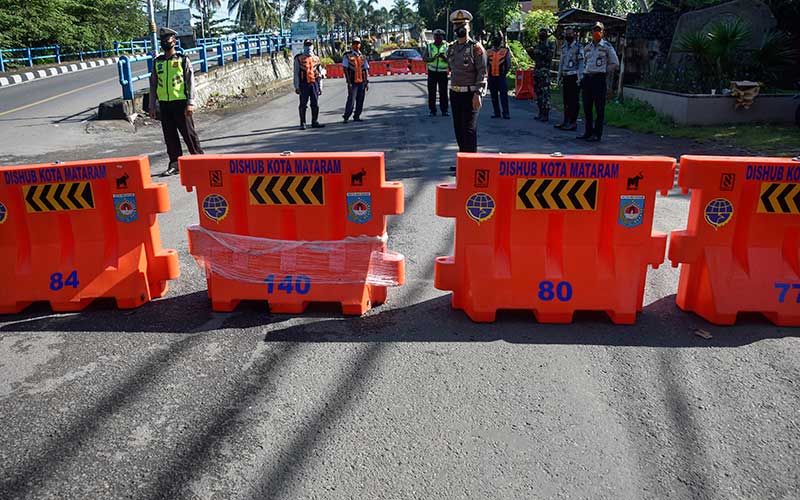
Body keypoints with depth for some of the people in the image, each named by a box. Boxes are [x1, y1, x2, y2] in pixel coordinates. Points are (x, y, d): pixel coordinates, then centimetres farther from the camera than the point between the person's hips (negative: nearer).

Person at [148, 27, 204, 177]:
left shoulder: (183, 60, 0)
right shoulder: (157, 62, 12)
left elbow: (190, 82, -4)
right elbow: (153, 84, 15)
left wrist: (190, 103, -12)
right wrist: (152, 106, 12)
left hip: (180, 102, -4)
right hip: (164, 104, 4)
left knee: (188, 133, 0)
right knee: (169, 135, 7)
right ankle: (175, 164, 14)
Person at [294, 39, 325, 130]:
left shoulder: (316, 59, 12)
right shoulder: (299, 59, 2)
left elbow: (319, 74, 15)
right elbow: (296, 74, -1)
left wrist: (320, 87, 11)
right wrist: (297, 87, -8)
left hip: (314, 84, 3)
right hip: (304, 85, -3)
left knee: (315, 104, 4)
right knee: (303, 105, 0)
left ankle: (315, 122, 14)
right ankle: (302, 123, 5)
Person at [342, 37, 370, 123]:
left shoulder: (363, 57, 14)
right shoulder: (347, 56, 0)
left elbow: (366, 70, 15)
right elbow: (345, 69, -4)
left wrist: (367, 82, 7)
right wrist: (349, 82, -12)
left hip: (362, 82, 5)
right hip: (353, 82, -4)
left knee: (360, 100, 6)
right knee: (351, 99, -9)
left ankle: (356, 117, 16)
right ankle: (346, 117, 0)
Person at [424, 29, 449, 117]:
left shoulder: (447, 46, 6)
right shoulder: (429, 46, 8)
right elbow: (425, 58, -1)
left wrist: (444, 57, -21)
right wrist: (433, 58, -20)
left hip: (443, 72, -1)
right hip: (432, 72, 1)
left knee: (443, 91, -2)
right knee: (431, 91, 0)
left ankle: (444, 110, 5)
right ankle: (432, 110, 7)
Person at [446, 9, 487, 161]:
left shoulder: (476, 48, -8)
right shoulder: (452, 48, 13)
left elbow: (482, 73, -13)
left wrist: (477, 94, -20)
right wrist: (452, 90, 9)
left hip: (470, 94, -7)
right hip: (455, 93, 7)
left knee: (469, 130, -7)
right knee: (458, 129, 11)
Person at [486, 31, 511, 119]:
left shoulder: (506, 51, 3)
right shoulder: (488, 52, 10)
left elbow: (508, 64, 4)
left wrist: (504, 73, -3)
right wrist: (487, 73, 6)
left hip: (501, 77, -4)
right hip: (491, 77, 4)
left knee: (503, 95, -9)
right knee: (494, 97, 7)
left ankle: (506, 113, -6)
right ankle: (497, 113, 15)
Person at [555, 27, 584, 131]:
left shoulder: (578, 47, -7)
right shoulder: (564, 47, 15)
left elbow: (581, 63, -10)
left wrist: (580, 78, -17)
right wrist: (559, 76, 19)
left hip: (574, 77, -7)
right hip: (565, 76, 7)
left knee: (573, 101, -5)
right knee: (566, 100, 11)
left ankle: (573, 122, -2)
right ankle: (566, 120, 19)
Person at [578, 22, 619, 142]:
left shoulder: (607, 46, -1)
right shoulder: (587, 47, 15)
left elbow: (615, 63, 2)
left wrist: (604, 72, 0)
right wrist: (583, 75, 15)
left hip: (599, 79, -6)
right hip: (587, 78, 6)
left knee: (599, 108, -4)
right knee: (587, 107, 7)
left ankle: (597, 134, -1)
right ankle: (588, 132, 16)